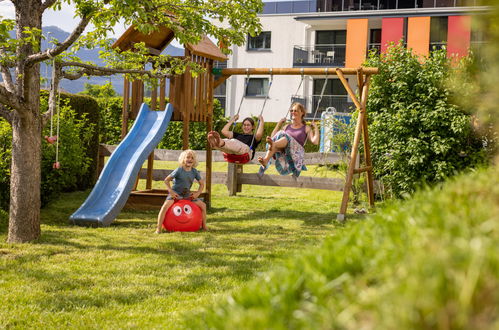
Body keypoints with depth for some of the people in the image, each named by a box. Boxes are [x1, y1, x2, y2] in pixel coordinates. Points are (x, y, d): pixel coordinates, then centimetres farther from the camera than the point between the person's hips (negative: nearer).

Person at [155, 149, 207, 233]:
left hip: (187, 194, 5)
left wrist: (197, 193, -6)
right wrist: (171, 191, -16)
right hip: (175, 194, -5)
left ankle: (204, 226, 13)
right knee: (166, 205, -31)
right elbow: (166, 180, -8)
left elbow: (202, 183, 9)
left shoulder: (194, 171, -1)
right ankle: (159, 228, -26)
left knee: (203, 205, -1)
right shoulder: (179, 170, -13)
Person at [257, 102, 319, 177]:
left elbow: (315, 141, 4)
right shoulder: (287, 127, 31)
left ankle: (273, 145, -68)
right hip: (283, 154, 3)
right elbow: (273, 137, 23)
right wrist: (279, 124, 25)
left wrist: (315, 127, 8)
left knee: (285, 136, -32)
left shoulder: (306, 128, 21)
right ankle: (265, 161, -59)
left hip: (296, 153, -3)